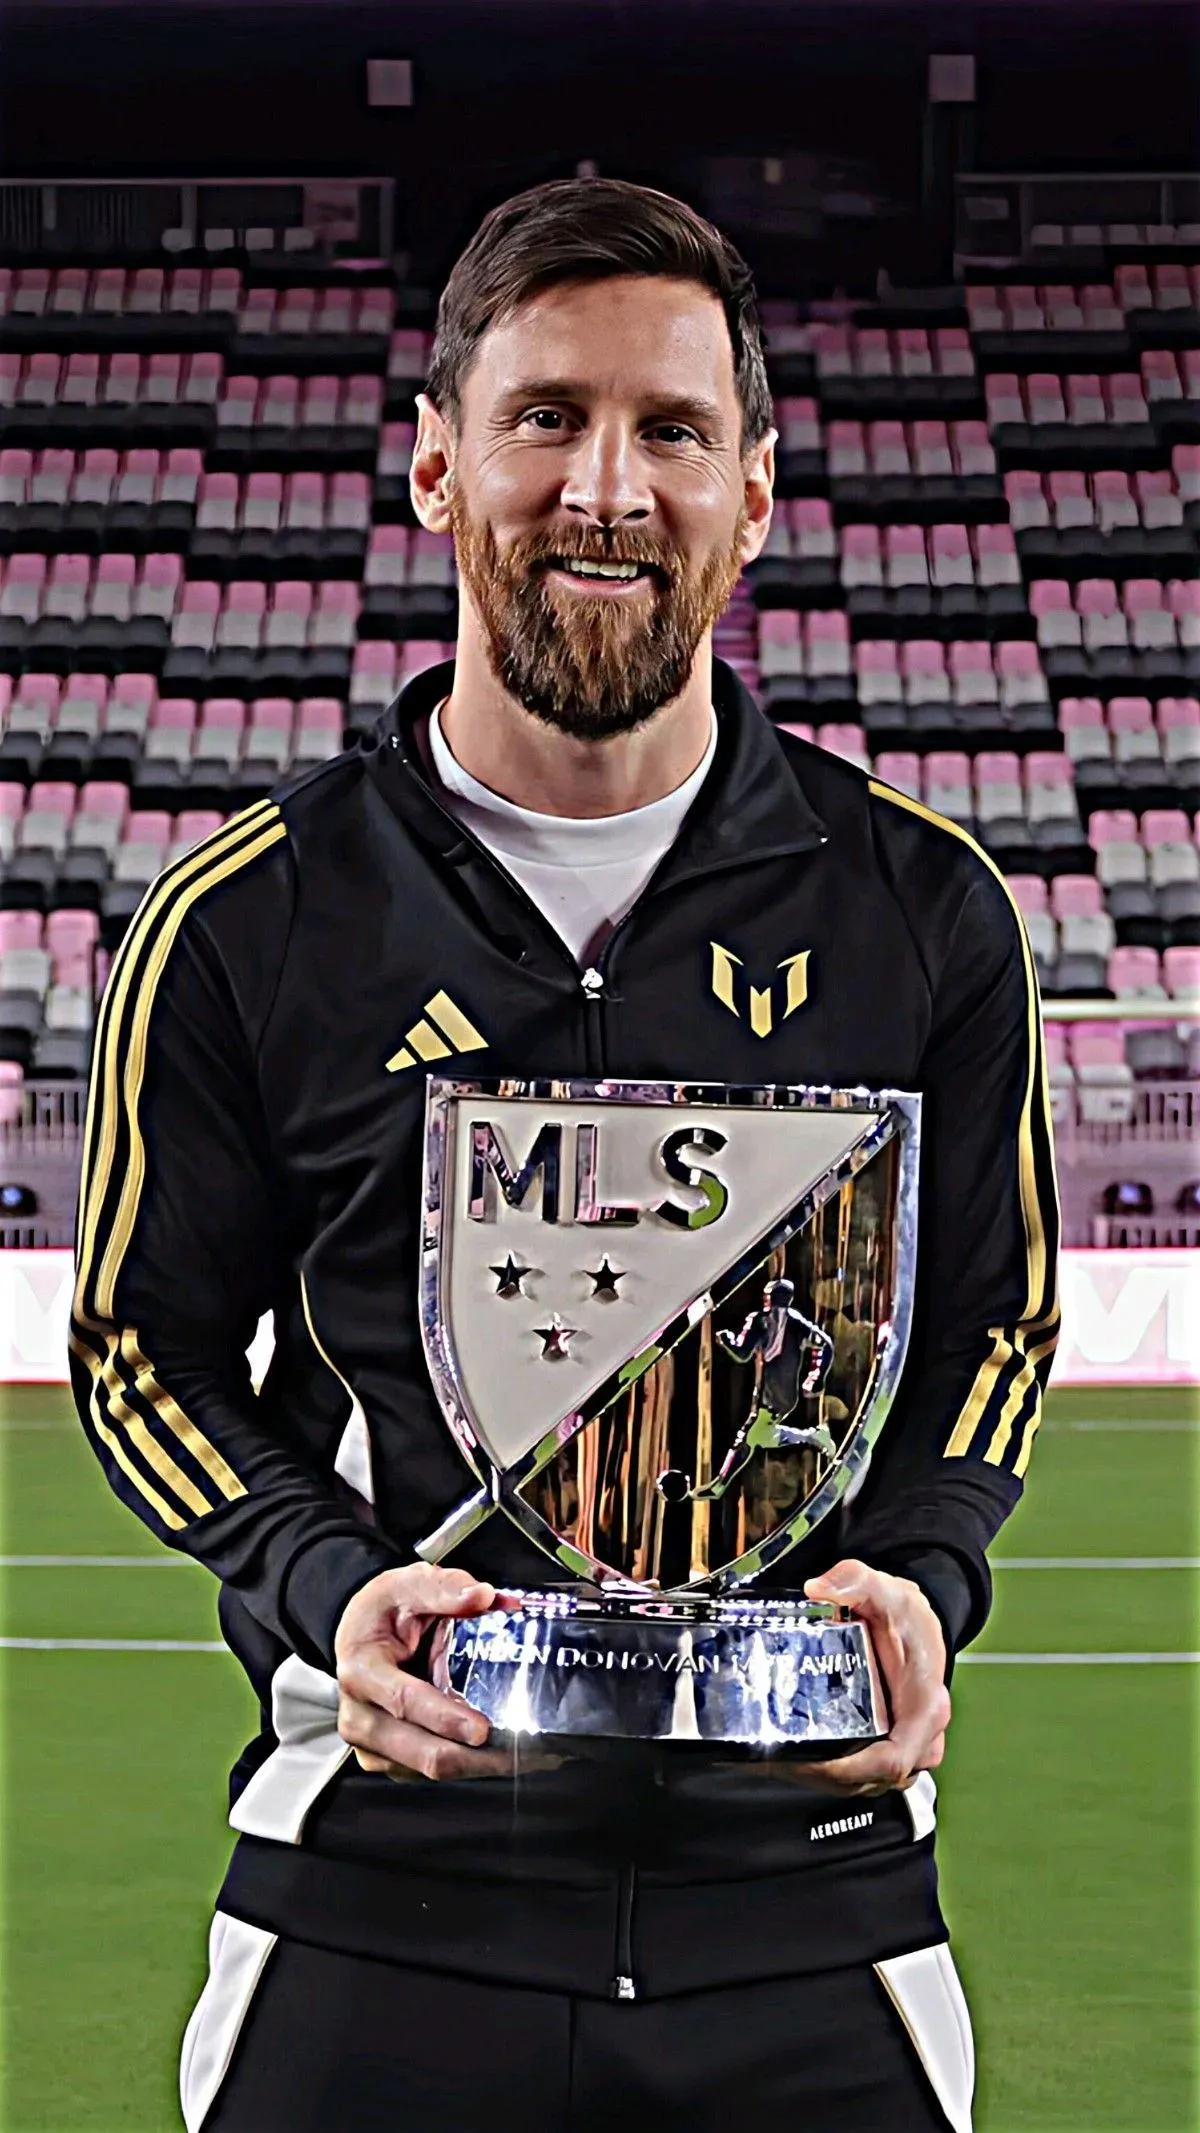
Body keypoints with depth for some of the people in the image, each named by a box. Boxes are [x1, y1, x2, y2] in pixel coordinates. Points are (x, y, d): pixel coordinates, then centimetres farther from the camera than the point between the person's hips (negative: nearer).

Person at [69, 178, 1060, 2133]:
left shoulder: (923, 910, 3)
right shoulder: (247, 921, 0)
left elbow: (993, 1327, 12)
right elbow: (144, 1348, 7)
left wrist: (915, 1585, -7)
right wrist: (331, 1587, -11)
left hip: (808, 1882, 1)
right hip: (382, 1888, -1)